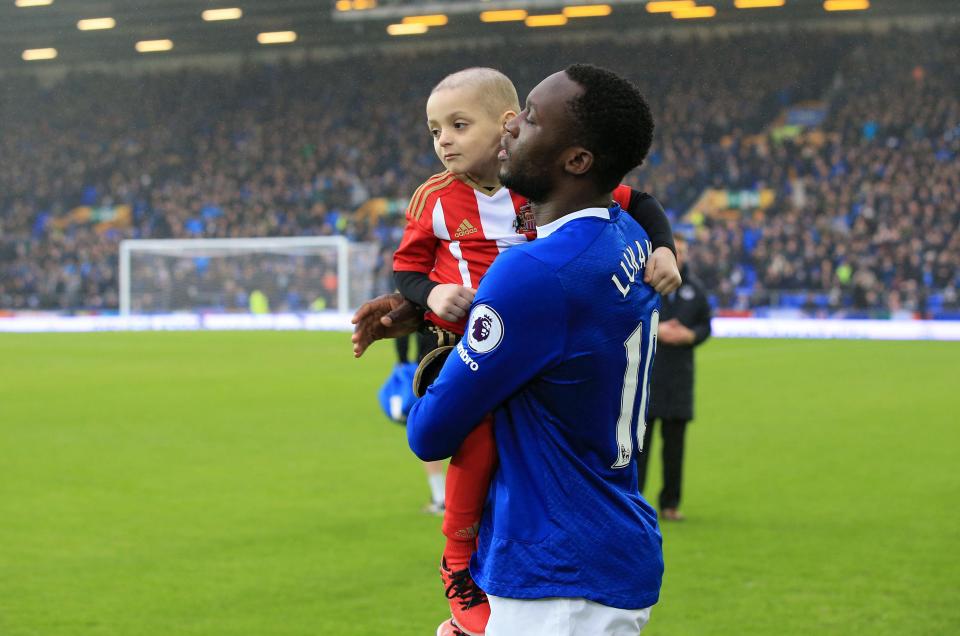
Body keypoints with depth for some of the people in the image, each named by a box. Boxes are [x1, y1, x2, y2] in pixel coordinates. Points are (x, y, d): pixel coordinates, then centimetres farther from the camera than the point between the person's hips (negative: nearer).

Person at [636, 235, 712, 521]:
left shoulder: (695, 288, 10)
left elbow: (705, 325, 14)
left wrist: (690, 335, -8)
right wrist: (655, 330, -16)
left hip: (680, 374, 4)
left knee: (675, 440, 6)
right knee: (639, 436, -6)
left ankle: (670, 503, 13)